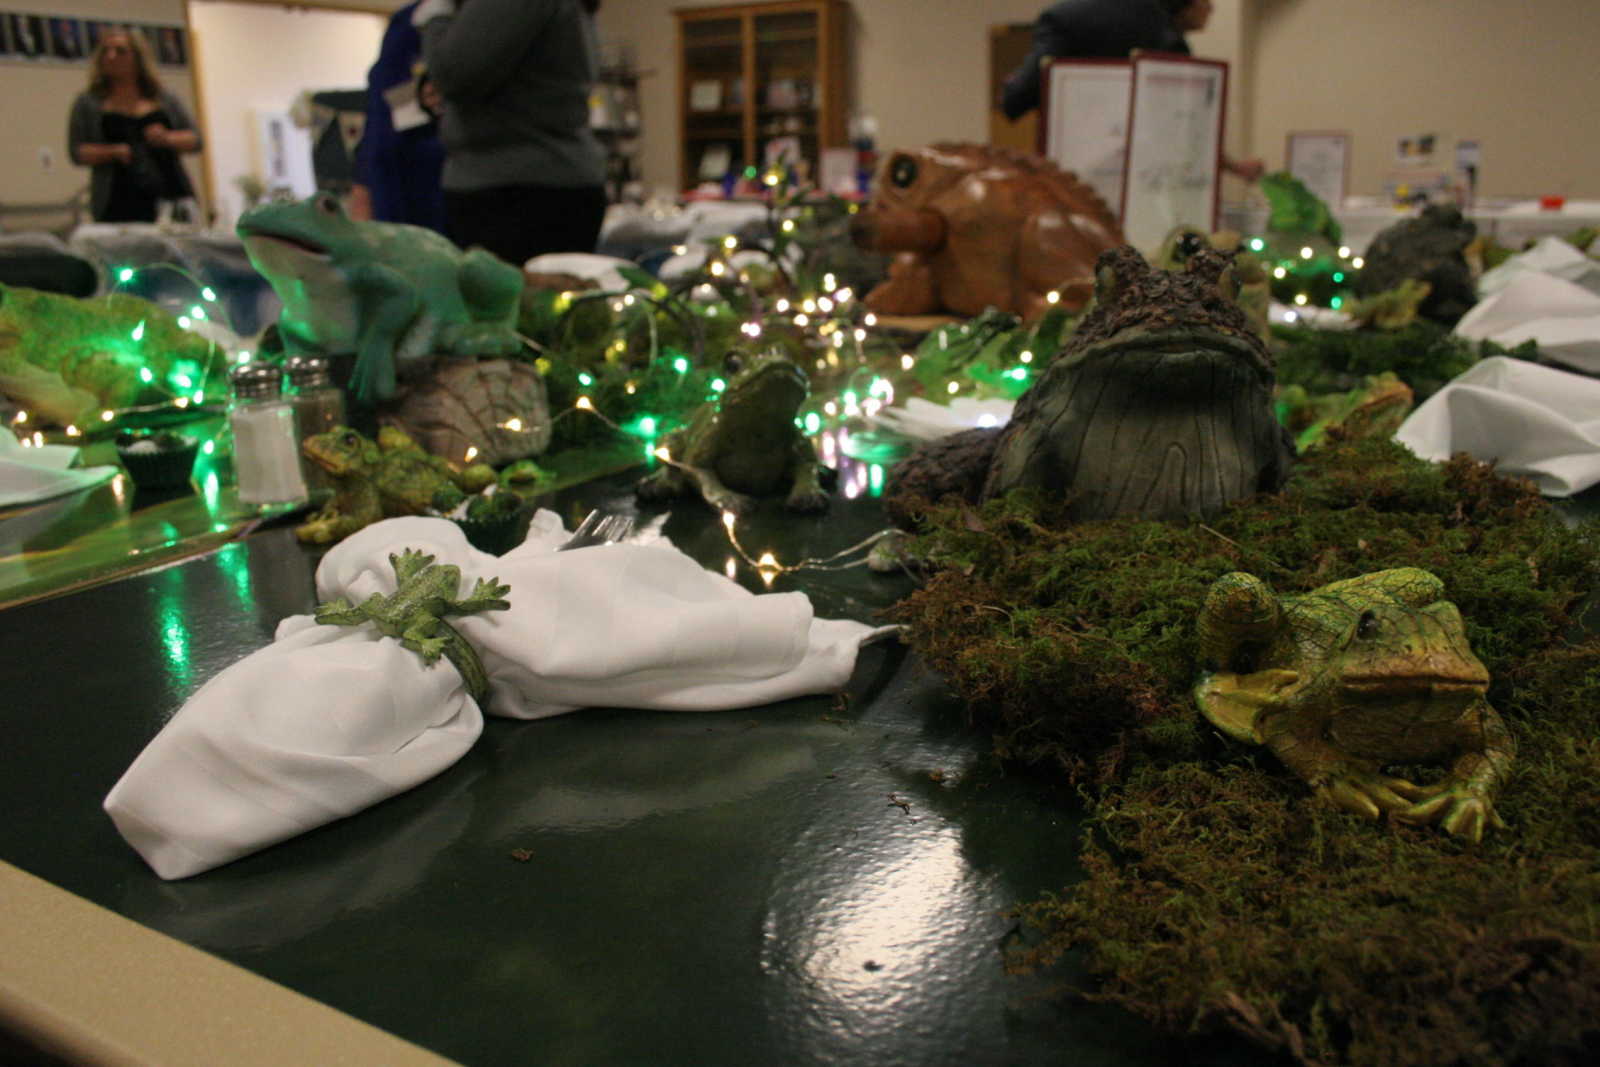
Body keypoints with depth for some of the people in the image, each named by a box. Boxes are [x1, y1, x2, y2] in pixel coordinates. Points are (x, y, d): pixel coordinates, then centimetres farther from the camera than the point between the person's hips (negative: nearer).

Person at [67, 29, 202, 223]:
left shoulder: (163, 99, 17)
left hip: (171, 195, 1)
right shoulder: (88, 103, 14)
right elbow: (77, 152, 8)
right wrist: (113, 151, -10)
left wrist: (168, 138, -6)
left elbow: (195, 140, 14)